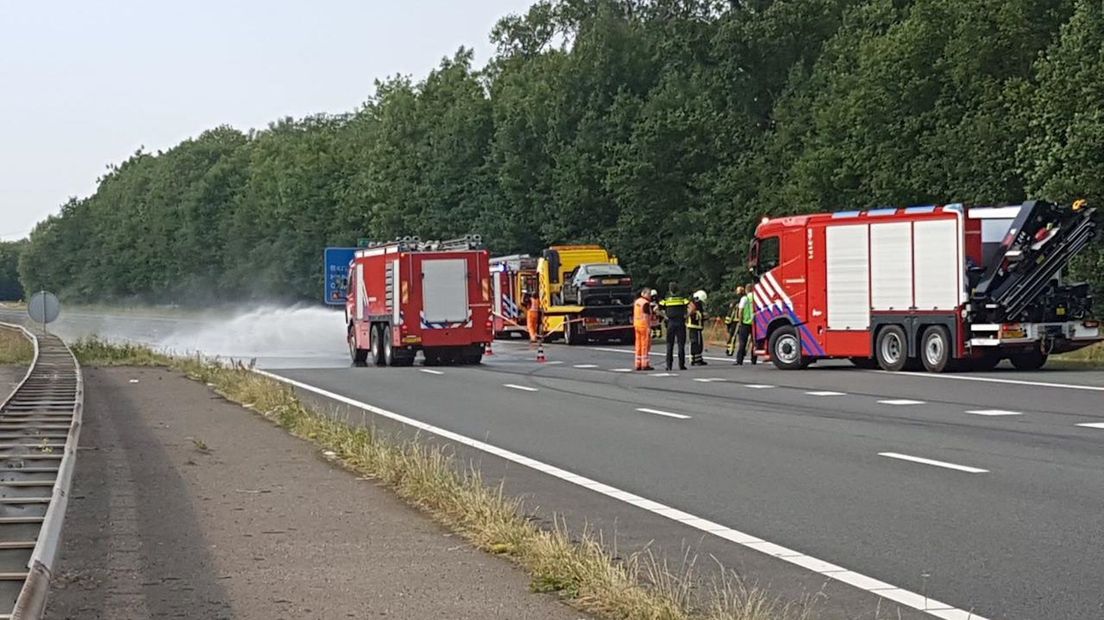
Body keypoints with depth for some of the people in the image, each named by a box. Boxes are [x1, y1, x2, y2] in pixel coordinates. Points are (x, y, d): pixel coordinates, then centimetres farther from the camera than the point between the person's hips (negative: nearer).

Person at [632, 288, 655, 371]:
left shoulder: (636, 301, 13)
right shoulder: (646, 303, -13)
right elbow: (646, 316, -18)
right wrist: (649, 327, -18)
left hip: (636, 325, 8)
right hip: (644, 326, -8)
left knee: (638, 345, 10)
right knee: (646, 345, -4)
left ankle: (638, 365, 10)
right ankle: (645, 364, -6)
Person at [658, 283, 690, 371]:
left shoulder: (666, 299, 3)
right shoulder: (682, 298, 0)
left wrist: (665, 316, 2)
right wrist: (686, 316, -3)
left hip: (670, 323, 1)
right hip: (680, 322, -1)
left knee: (670, 345, 6)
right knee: (681, 345, 3)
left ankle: (669, 365, 2)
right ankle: (681, 365, 1)